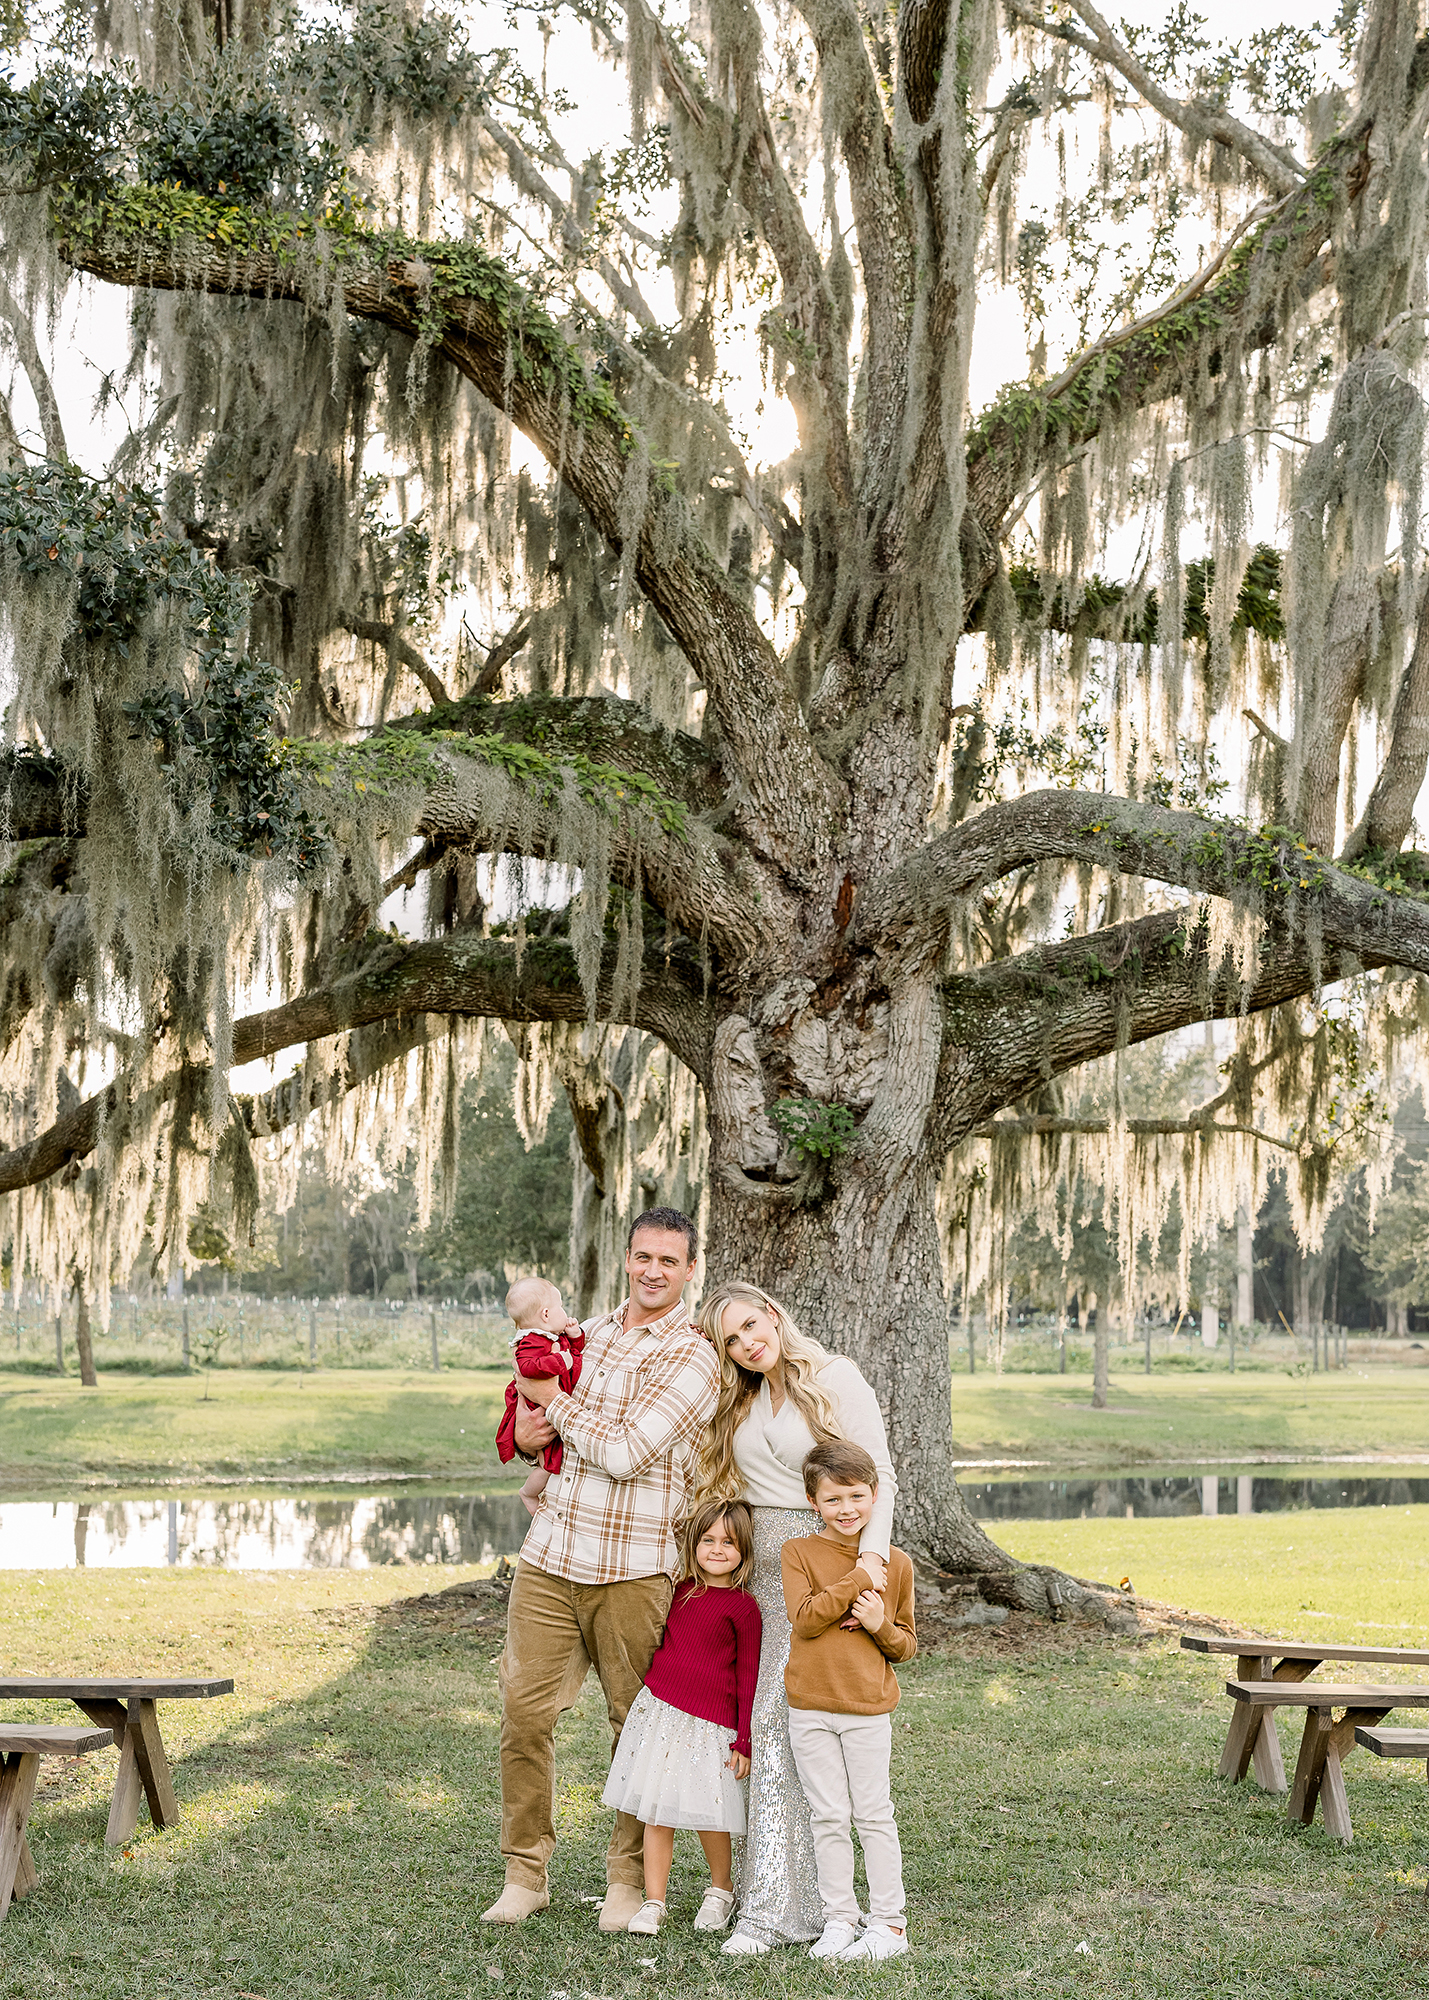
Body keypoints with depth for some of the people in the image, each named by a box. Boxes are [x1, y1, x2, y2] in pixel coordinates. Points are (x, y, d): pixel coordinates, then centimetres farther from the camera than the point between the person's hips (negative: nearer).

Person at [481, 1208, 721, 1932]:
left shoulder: (693, 1357, -6)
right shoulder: (589, 1332, 14)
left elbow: (625, 1453, -15)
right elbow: (538, 1414, 26)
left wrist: (552, 1399, -4)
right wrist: (527, 1431, 2)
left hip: (632, 1568, -5)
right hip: (549, 1553, 5)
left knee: (636, 1722, 5)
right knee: (523, 1711, 1)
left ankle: (629, 1878, 18)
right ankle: (525, 1873, 14)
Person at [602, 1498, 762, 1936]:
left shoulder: (742, 1607, -6)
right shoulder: (681, 1590, 8)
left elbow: (748, 1677, -4)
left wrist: (744, 1742, -4)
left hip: (709, 1722, -4)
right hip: (659, 1708, 5)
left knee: (707, 1814, 0)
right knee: (656, 1812, 4)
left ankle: (720, 1891, 25)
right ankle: (653, 1903, 13)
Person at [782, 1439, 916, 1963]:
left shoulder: (896, 1564, 4)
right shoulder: (798, 1553, 0)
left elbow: (908, 1644, 11)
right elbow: (805, 1618, -14)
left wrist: (882, 1626, -11)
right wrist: (860, 1578, -15)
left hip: (869, 1708, 0)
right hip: (810, 1708, 0)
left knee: (874, 1815, 3)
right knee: (829, 1817, 7)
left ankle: (888, 1922, 12)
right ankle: (838, 1920, 17)